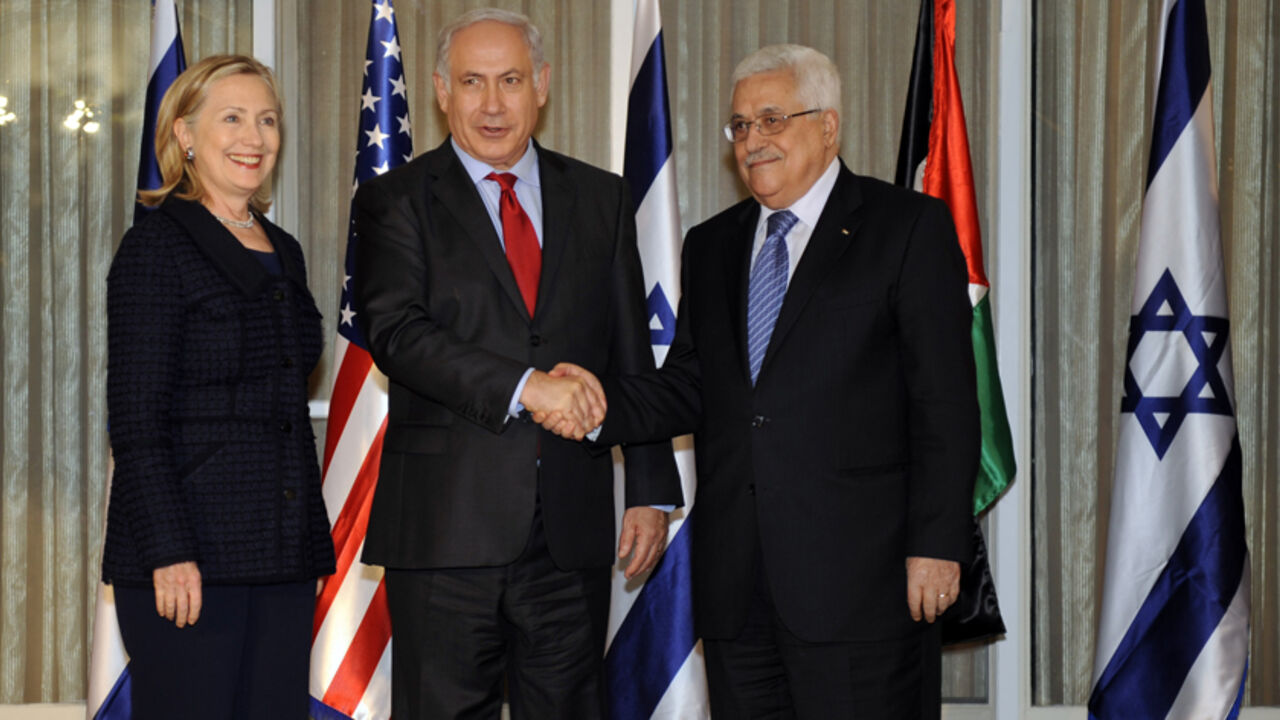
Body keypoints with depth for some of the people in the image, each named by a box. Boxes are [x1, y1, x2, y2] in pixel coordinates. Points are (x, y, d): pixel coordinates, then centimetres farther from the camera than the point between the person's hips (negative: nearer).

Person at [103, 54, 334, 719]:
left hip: (283, 554, 7)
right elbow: (136, 419, -12)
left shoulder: (283, 252, 16)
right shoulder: (156, 247, -6)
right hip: (191, 559, -7)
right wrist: (169, 552, -19)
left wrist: (307, 543, 16)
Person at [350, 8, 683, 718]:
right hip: (446, 524, -3)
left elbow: (632, 357, 13)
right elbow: (397, 332, -12)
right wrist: (524, 386, -23)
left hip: (572, 526, 3)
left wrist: (650, 491, 7)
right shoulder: (395, 201, 3)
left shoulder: (601, 200, 13)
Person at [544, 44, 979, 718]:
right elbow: (688, 390, 14)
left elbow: (944, 403, -5)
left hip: (857, 574, -5)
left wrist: (936, 543, -11)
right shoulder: (711, 246, 18)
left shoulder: (909, 227, 0)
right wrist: (604, 404, -6)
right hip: (736, 583, 5)